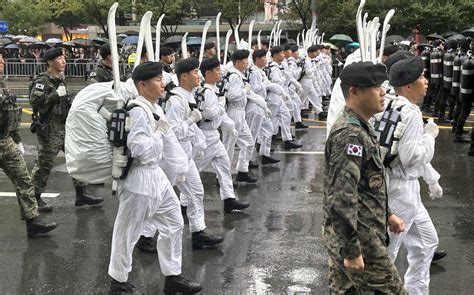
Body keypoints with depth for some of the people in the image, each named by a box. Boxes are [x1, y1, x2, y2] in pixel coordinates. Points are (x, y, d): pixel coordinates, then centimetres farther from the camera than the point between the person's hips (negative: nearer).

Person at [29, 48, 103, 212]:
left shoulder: (60, 79, 14)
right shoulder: (42, 80, -14)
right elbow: (34, 99, -29)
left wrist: (70, 101, 11)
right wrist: (56, 94, -25)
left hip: (65, 127, 9)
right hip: (49, 129, -8)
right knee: (44, 164, 0)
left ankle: (81, 195, 14)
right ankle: (35, 198, 13)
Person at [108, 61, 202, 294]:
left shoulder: (153, 108, 8)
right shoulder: (138, 111, -21)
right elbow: (140, 149, -26)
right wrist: (160, 132, -15)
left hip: (155, 175, 10)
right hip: (139, 178, -10)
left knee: (173, 224, 14)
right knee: (127, 232, 5)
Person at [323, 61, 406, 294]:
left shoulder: (360, 128, 11)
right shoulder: (349, 135, -22)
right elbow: (342, 198, -26)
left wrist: (386, 214, 19)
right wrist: (351, 250, -24)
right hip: (358, 238, -10)